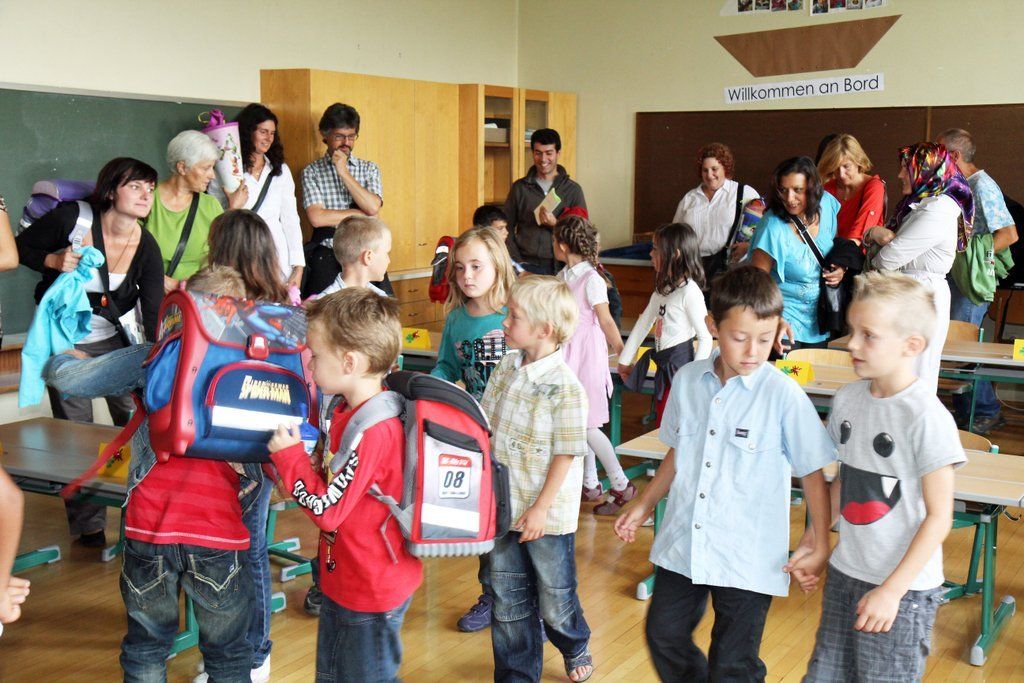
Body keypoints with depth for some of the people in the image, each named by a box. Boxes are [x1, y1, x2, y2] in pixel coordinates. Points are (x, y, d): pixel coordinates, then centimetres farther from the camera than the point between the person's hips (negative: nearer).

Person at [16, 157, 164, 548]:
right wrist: (54, 260, -23)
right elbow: (21, 247, -3)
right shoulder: (72, 218, -18)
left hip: (116, 338, 2)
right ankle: (88, 524, 16)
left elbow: (155, 318, -14)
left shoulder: (146, 248, -13)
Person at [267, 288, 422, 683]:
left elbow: (326, 510, -26)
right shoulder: (351, 412, 2)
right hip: (344, 581, 10)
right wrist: (292, 455, 0)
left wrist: (289, 457, -16)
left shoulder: (370, 430, -30)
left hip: (371, 593, -10)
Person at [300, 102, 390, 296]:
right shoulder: (312, 172, 5)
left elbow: (373, 207, -6)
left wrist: (344, 173, -6)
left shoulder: (370, 169, 11)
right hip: (327, 257, -2)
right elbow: (317, 218, -9)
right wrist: (361, 214, -5)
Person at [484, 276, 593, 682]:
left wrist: (540, 509, -17)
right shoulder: (506, 368, 0)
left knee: (555, 602, 14)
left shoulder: (564, 387, -20)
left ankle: (575, 648, 45)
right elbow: (487, 427, 9)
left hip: (547, 515, -5)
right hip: (504, 508, 6)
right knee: (508, 602, 14)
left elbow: (565, 455, -17)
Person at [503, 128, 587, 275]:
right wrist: (517, 262, -2)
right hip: (526, 265, 1)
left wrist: (555, 223, -13)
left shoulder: (573, 190, 5)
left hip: (558, 265, -1)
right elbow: (507, 229, 10)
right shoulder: (519, 188, 8)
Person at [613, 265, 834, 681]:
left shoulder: (784, 396, -14)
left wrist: (820, 544, -8)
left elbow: (812, 472, -6)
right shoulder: (688, 381, 0)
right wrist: (643, 505, 16)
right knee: (664, 637, 17)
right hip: (682, 547, 5)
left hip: (749, 559, -4)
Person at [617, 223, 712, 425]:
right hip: (665, 366, 9)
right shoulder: (662, 289, 13)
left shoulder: (689, 291, -15)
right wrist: (624, 360, 20)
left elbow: (705, 337, -16)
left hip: (681, 364, -9)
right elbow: (643, 324, 18)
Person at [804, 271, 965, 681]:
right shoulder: (847, 399, 1)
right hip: (844, 573, 6)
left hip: (903, 588, -6)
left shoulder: (927, 417, -18)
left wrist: (892, 590, -17)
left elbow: (939, 517, -15)